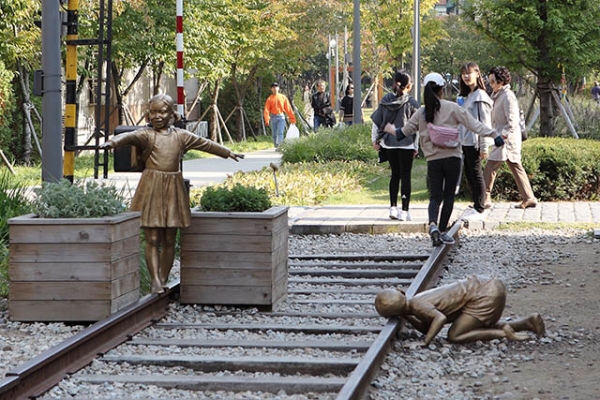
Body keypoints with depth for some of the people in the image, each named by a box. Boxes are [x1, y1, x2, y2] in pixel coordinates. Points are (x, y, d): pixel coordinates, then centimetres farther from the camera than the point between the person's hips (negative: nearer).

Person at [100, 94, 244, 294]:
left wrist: (229, 153, 30)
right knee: (152, 238, -5)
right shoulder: (146, 134, -1)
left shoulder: (181, 135, 12)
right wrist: (113, 142, -42)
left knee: (169, 240, 7)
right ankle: (155, 281, -5)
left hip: (173, 188, 4)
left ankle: (164, 281, 16)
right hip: (151, 188, -3)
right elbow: (130, 137, -20)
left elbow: (205, 144, 21)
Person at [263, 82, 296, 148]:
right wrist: (267, 120, -18)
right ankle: (276, 147, 15)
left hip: (281, 117, -1)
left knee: (280, 132, -13)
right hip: (273, 118, 1)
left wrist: (292, 119, 1)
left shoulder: (283, 97, 6)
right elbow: (266, 110, -4)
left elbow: (288, 108, 5)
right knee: (274, 134, 5)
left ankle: (280, 146, -19)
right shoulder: (269, 99, 4)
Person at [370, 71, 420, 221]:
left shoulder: (385, 100, 2)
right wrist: (416, 147, 1)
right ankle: (404, 211, 1)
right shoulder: (411, 103, -8)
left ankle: (393, 208, 14)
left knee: (395, 174, 16)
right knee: (405, 176, 2)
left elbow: (376, 121, 6)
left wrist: (375, 140, 16)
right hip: (406, 144, -4)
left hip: (388, 144, 4)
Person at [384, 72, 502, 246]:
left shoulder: (421, 113, 3)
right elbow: (473, 124, -7)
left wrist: (391, 130, 34)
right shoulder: (452, 108, -4)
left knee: (435, 196, 5)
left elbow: (404, 131, 13)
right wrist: (492, 135, -5)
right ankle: (443, 231, 14)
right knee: (448, 195, 10)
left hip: (433, 160, 2)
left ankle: (433, 224, -21)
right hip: (452, 158, -2)